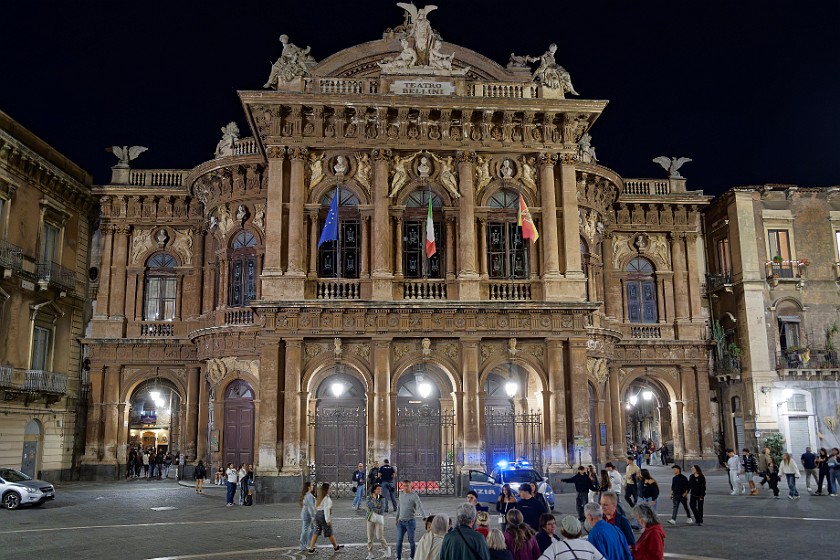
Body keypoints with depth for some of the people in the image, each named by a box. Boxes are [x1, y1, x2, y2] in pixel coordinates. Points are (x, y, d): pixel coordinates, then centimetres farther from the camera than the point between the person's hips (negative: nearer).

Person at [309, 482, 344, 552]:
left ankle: (311, 549, 6)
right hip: (323, 516, -8)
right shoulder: (327, 498, -16)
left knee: (316, 533, 9)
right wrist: (328, 520, -20)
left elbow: (316, 508, 14)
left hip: (317, 515, 8)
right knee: (329, 533, 6)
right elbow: (326, 509, -20)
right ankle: (336, 547, 22)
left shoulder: (318, 498, 11)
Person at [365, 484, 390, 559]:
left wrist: (373, 508, -11)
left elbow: (381, 510, -12)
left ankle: (387, 548, 20)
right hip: (371, 519, 2)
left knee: (380, 537, -6)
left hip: (379, 519, -2)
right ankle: (370, 553, 18)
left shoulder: (382, 498, -4)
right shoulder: (369, 497, -1)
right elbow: (369, 507, -15)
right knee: (370, 537, 4)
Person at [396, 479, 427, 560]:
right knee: (399, 540, 2)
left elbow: (421, 507, -17)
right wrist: (396, 518, 21)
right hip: (401, 521, 5)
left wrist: (425, 518, -29)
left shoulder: (414, 496, -8)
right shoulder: (401, 494, 10)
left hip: (410, 521, -5)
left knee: (411, 541, 1)